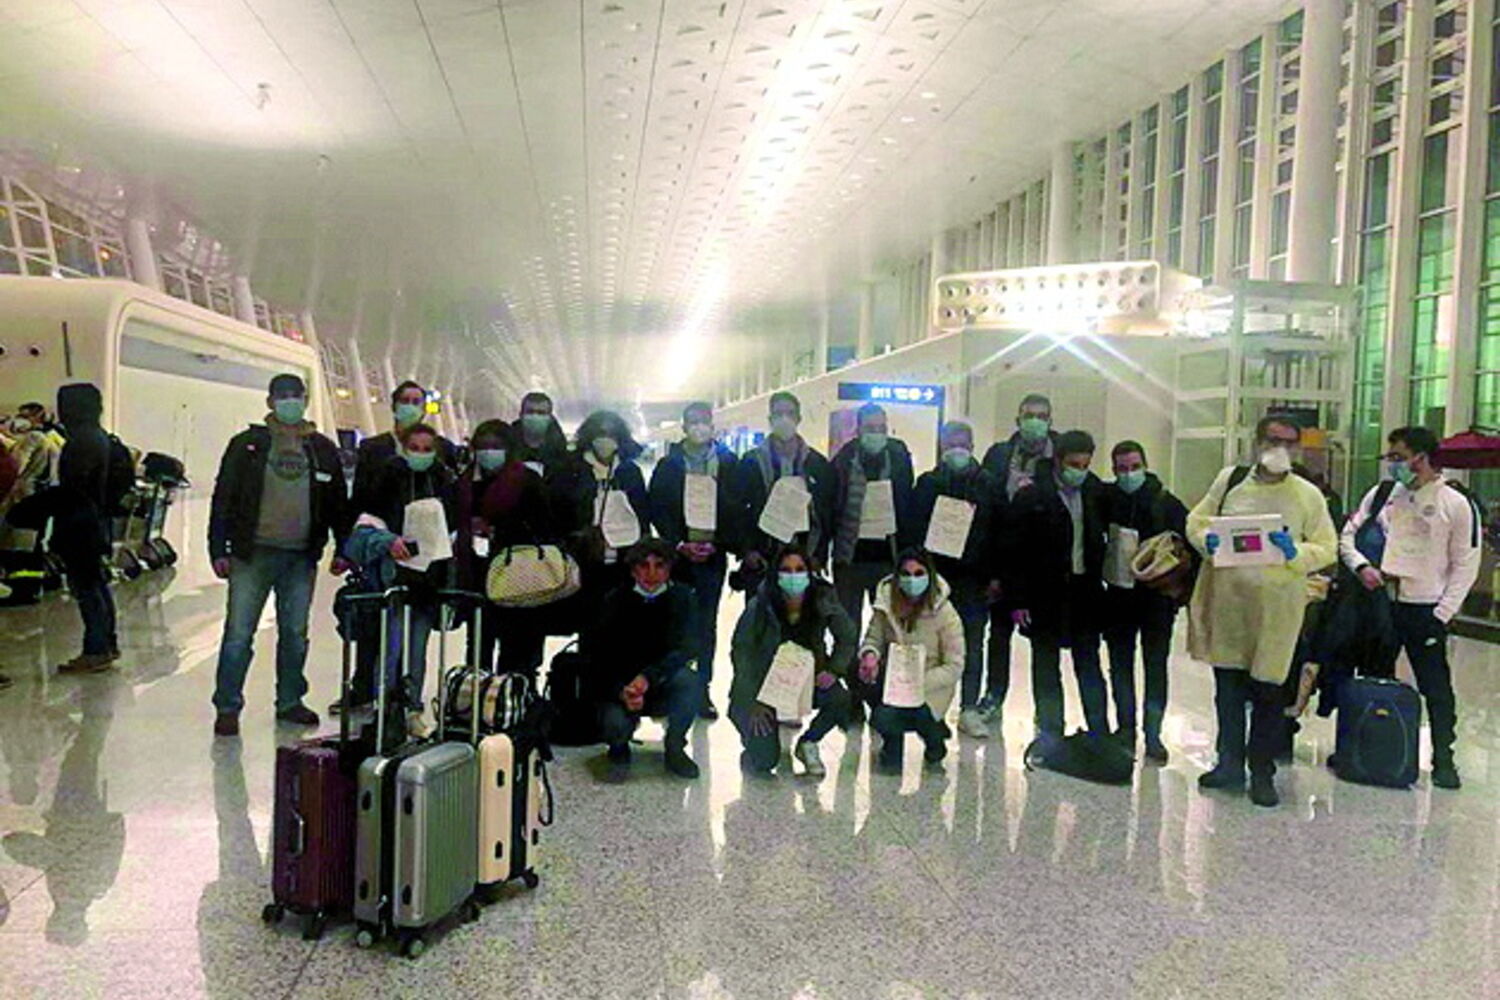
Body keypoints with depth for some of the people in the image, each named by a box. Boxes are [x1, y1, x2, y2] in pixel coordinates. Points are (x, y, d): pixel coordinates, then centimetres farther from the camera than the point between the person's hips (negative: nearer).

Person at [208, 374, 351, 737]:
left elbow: (338, 503, 13)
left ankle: (290, 701, 23)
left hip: (301, 558, 3)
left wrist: (343, 550, 7)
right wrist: (219, 550, -5)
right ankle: (227, 707, 8)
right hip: (253, 555, -2)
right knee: (238, 634, -2)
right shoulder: (247, 444, 2)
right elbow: (223, 498, 1)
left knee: (295, 634, 10)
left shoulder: (322, 449, 9)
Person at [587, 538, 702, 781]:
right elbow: (600, 659, -11)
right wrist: (622, 692, -31)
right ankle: (619, 750, 10)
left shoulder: (680, 597, -7)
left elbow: (683, 649, -20)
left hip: (662, 687, 1)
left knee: (687, 680, -31)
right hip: (621, 687, -1)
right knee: (615, 724, -31)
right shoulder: (614, 601, -8)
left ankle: (675, 748, -5)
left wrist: (647, 677, -37)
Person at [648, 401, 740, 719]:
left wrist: (717, 543, -7)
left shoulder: (728, 463, 6)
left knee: (707, 623, 4)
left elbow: (736, 509, 4)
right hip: (677, 553, 0)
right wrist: (679, 544, -9)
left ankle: (702, 689, 10)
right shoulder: (668, 465, 5)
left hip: (713, 553, 1)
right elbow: (658, 510, 2)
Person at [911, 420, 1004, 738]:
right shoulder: (928, 483, 5)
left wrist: (995, 575, 0)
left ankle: (970, 708, 9)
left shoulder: (988, 484, 7)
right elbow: (915, 529, 2)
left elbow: (999, 532, 6)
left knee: (973, 643, 3)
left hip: (974, 576, 1)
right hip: (936, 574, 0)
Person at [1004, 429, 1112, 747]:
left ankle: (1100, 733, 18)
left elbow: (1100, 538, 9)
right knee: (1046, 667, 8)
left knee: (1089, 665, 10)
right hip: (1045, 593, -3)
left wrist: (1098, 582, -1)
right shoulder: (1031, 497, -7)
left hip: (1086, 591, 3)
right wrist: (1017, 600, -11)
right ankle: (1049, 735, 18)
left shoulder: (1096, 492, 4)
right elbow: (1016, 552, -7)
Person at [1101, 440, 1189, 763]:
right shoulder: (1107, 499, -3)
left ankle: (1153, 734, 10)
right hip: (1118, 595, 2)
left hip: (1157, 599, -2)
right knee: (1120, 664, 10)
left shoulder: (1167, 504, -5)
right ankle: (1125, 728, 21)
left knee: (1156, 665, 2)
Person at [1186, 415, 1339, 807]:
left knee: (1268, 690, 3)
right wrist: (1206, 539, -10)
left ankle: (1262, 772, 18)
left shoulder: (1308, 495, 1)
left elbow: (1327, 549, 2)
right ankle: (1230, 763, 27)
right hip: (1225, 598, 2)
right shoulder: (1230, 479, 6)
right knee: (1227, 686, 12)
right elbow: (1196, 520, 11)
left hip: (1275, 604, -2)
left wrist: (1295, 552, -17)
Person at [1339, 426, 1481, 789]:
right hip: (1380, 602, 4)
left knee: (1436, 687, 3)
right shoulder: (1382, 494, 5)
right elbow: (1348, 534, 10)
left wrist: (1443, 612, -11)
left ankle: (1443, 759, 16)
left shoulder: (1457, 504, -6)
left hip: (1425, 609, -3)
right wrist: (1361, 566, -9)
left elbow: (1465, 566, -5)